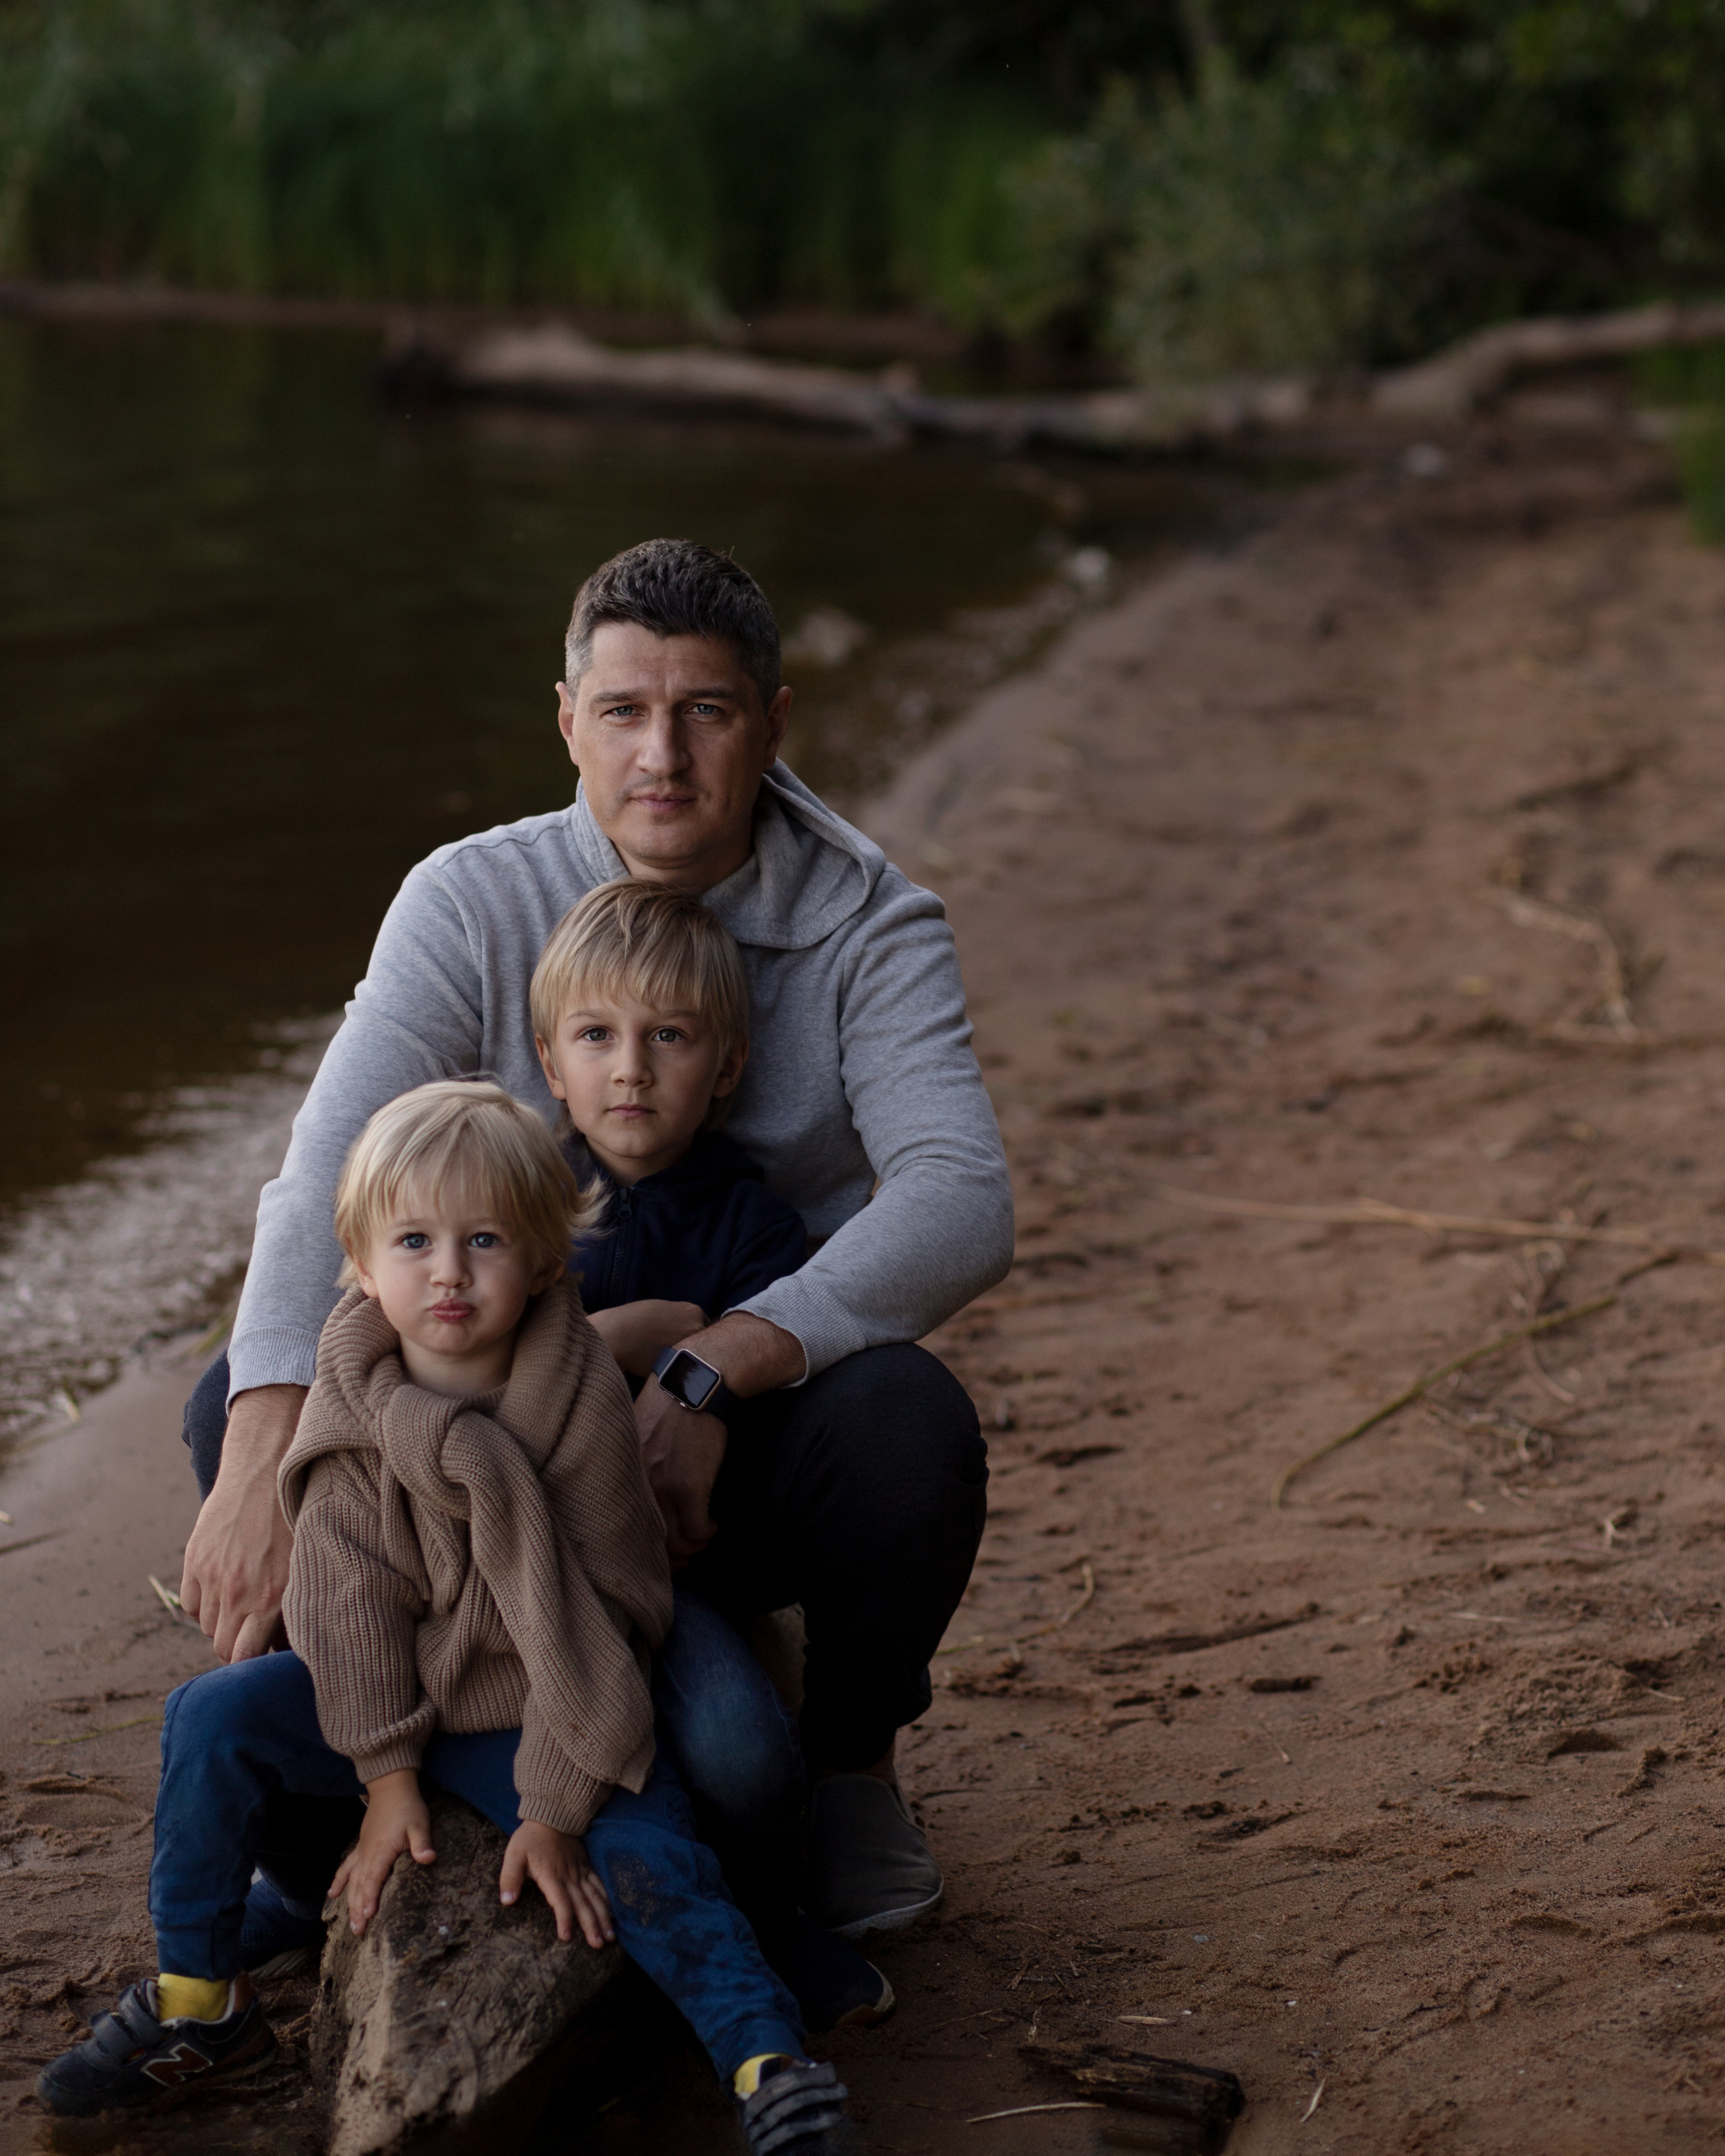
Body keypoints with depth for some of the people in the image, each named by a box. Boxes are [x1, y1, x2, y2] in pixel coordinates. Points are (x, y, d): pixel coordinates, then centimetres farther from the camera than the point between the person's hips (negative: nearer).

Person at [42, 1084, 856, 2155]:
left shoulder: (583, 1404, -18)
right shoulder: (354, 1409, -10)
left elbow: (587, 1613, -16)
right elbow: (353, 1597, -6)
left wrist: (555, 1807, -16)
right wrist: (387, 1775, -10)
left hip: (543, 1716, -3)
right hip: (394, 1696, 3)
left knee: (644, 1854, -27)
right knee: (215, 1717, -14)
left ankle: (770, 2063, -24)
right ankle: (198, 2003, -2)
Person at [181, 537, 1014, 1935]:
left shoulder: (869, 927, -11)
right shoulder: (475, 903, -7)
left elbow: (961, 1204, -26)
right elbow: (333, 1175, -20)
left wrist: (709, 1376, -38)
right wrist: (264, 1464, -35)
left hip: (755, 1455, -1)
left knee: (909, 1416, -34)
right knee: (243, 1397, -21)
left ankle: (850, 1767, -3)